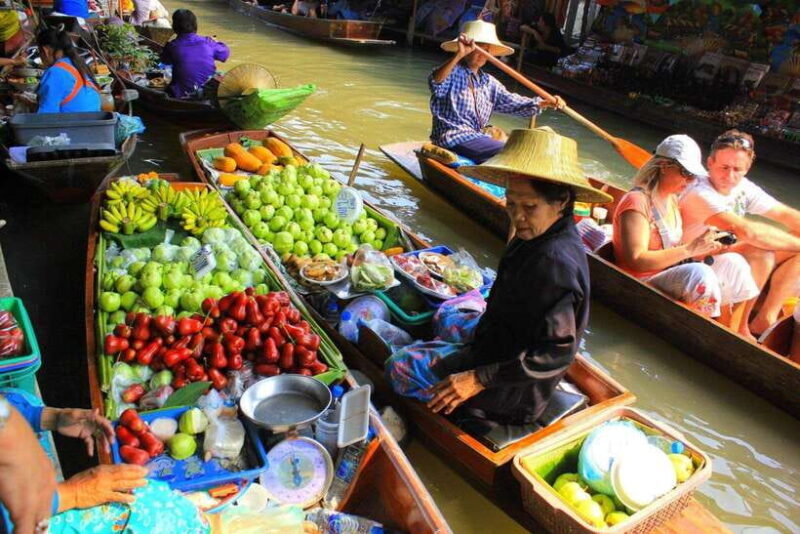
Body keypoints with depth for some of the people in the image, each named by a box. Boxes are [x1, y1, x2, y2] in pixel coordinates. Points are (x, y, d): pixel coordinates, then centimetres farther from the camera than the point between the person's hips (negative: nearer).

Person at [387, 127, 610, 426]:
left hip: (515, 392, -10)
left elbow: (558, 352, -31)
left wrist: (479, 379, -29)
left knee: (399, 368, -3)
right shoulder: (539, 238, -3)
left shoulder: (553, 261, -33)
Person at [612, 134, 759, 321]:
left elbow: (673, 250, 11)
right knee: (700, 273, -31)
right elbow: (636, 260, -25)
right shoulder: (637, 202, -16)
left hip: (673, 276, 10)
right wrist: (690, 249, -24)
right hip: (643, 283, -9)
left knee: (732, 262, 1)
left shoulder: (672, 200, 13)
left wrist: (706, 250, -7)